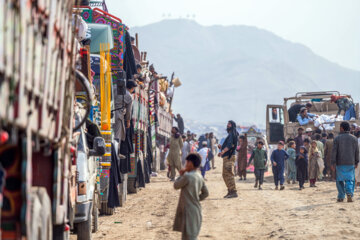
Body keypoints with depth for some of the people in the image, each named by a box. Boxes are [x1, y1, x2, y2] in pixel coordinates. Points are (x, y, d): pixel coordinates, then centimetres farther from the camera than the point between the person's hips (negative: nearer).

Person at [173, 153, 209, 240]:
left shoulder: (187, 176, -18)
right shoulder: (199, 177, 6)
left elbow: (176, 186, -5)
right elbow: (205, 193, 13)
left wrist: (181, 175, 5)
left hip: (189, 212, -8)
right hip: (196, 210, 8)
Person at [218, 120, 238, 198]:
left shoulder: (232, 134, -8)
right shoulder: (230, 134, 22)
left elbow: (229, 145, -21)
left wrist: (222, 152, -28)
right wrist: (222, 147, 11)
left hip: (229, 157, -11)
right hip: (226, 157, 11)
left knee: (228, 174, -14)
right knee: (225, 175, 14)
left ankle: (233, 192, -16)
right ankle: (230, 191, 18)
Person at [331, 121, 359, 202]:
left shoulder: (337, 138, -3)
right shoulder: (354, 138, 4)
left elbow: (334, 151, -6)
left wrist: (333, 162, -4)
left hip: (340, 163, -1)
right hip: (351, 163, 1)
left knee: (340, 180, 8)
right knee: (350, 179, 4)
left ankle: (341, 197, 8)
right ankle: (349, 193, -18)